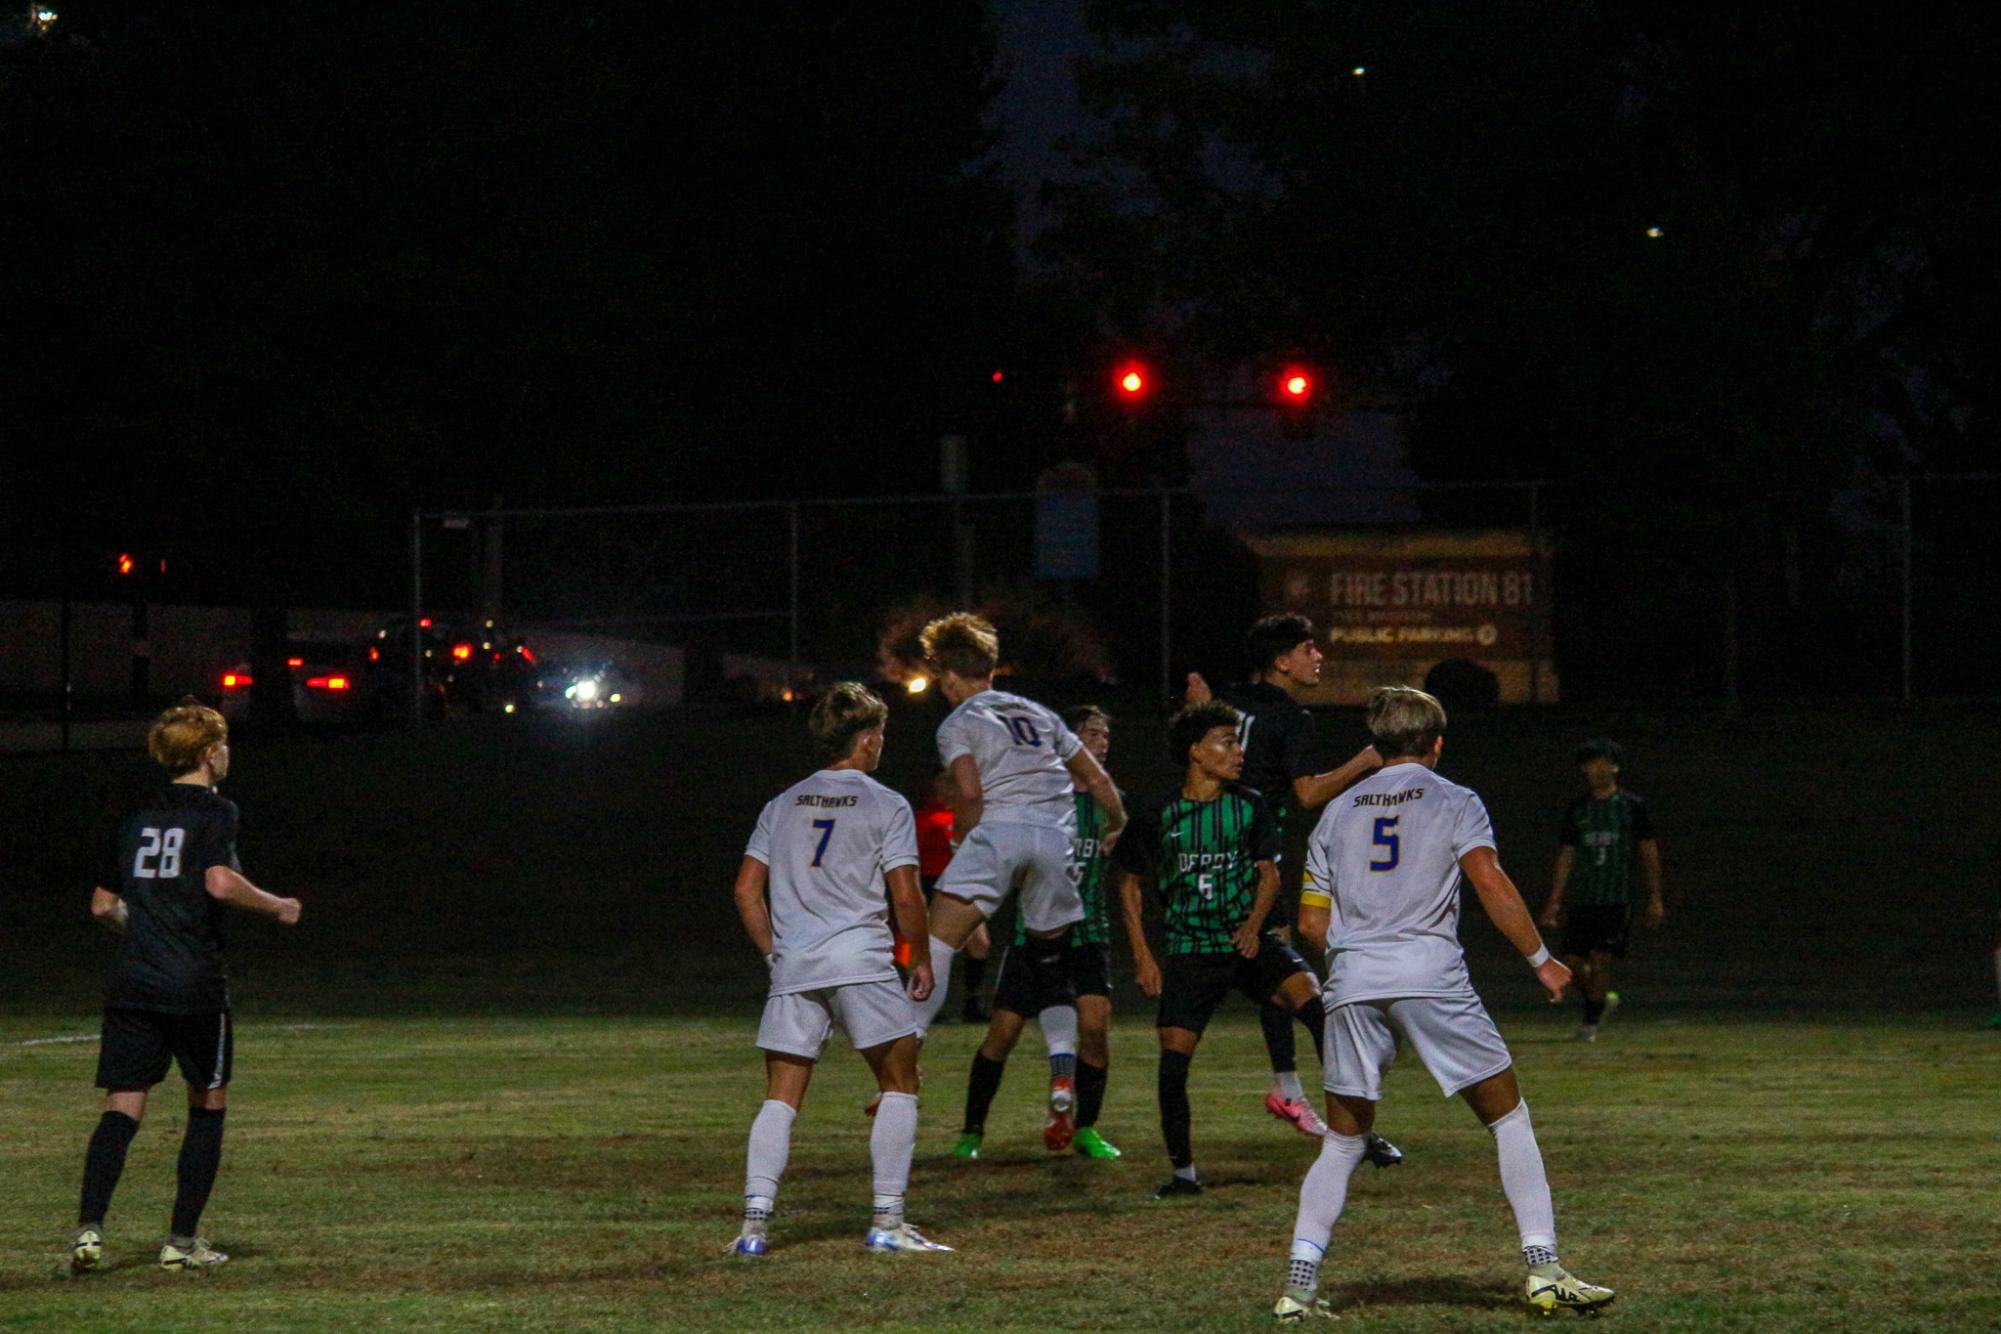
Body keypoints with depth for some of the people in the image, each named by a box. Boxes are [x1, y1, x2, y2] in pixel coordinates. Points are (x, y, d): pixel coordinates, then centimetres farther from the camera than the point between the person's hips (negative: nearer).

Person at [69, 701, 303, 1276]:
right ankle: (182, 1239, 10)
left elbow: (103, 905, 17)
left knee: (121, 1109, 0)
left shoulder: (137, 816, 14)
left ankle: (89, 1228, -18)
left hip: (131, 984, 4)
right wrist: (277, 906, -5)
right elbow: (219, 882, -20)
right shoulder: (215, 810, -4)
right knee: (209, 1101, 12)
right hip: (194, 984, -4)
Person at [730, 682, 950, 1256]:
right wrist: (921, 961, 7)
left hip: (792, 967, 4)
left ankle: (754, 1223, -6)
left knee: (781, 1096, 6)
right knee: (899, 1083, 7)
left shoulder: (783, 805, 14)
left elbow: (747, 889, 11)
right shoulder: (886, 806, 1)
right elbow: (906, 896, -4)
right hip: (861, 961, -4)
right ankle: (887, 1221, -1)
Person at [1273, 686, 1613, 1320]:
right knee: (1508, 1117, 6)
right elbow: (1490, 883, -7)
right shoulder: (1453, 802, 8)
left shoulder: (1338, 811, 19)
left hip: (1351, 983, 4)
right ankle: (1542, 1268, -3)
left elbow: (1312, 922, 18)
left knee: (1342, 1141, 12)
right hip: (1431, 977, -3)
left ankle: (1298, 1284, 0)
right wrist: (1541, 959, 0)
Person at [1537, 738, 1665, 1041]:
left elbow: (1649, 854, 6)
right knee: (1572, 962, -1)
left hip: (1616, 899, -4)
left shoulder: (1632, 806, 3)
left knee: (1600, 959, -12)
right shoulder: (1578, 810, 11)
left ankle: (1591, 1022, -1)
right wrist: (1554, 901, 8)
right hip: (1582, 899, 4)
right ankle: (1603, 999, 25)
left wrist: (1655, 899, 1)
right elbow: (1566, 857, 13)